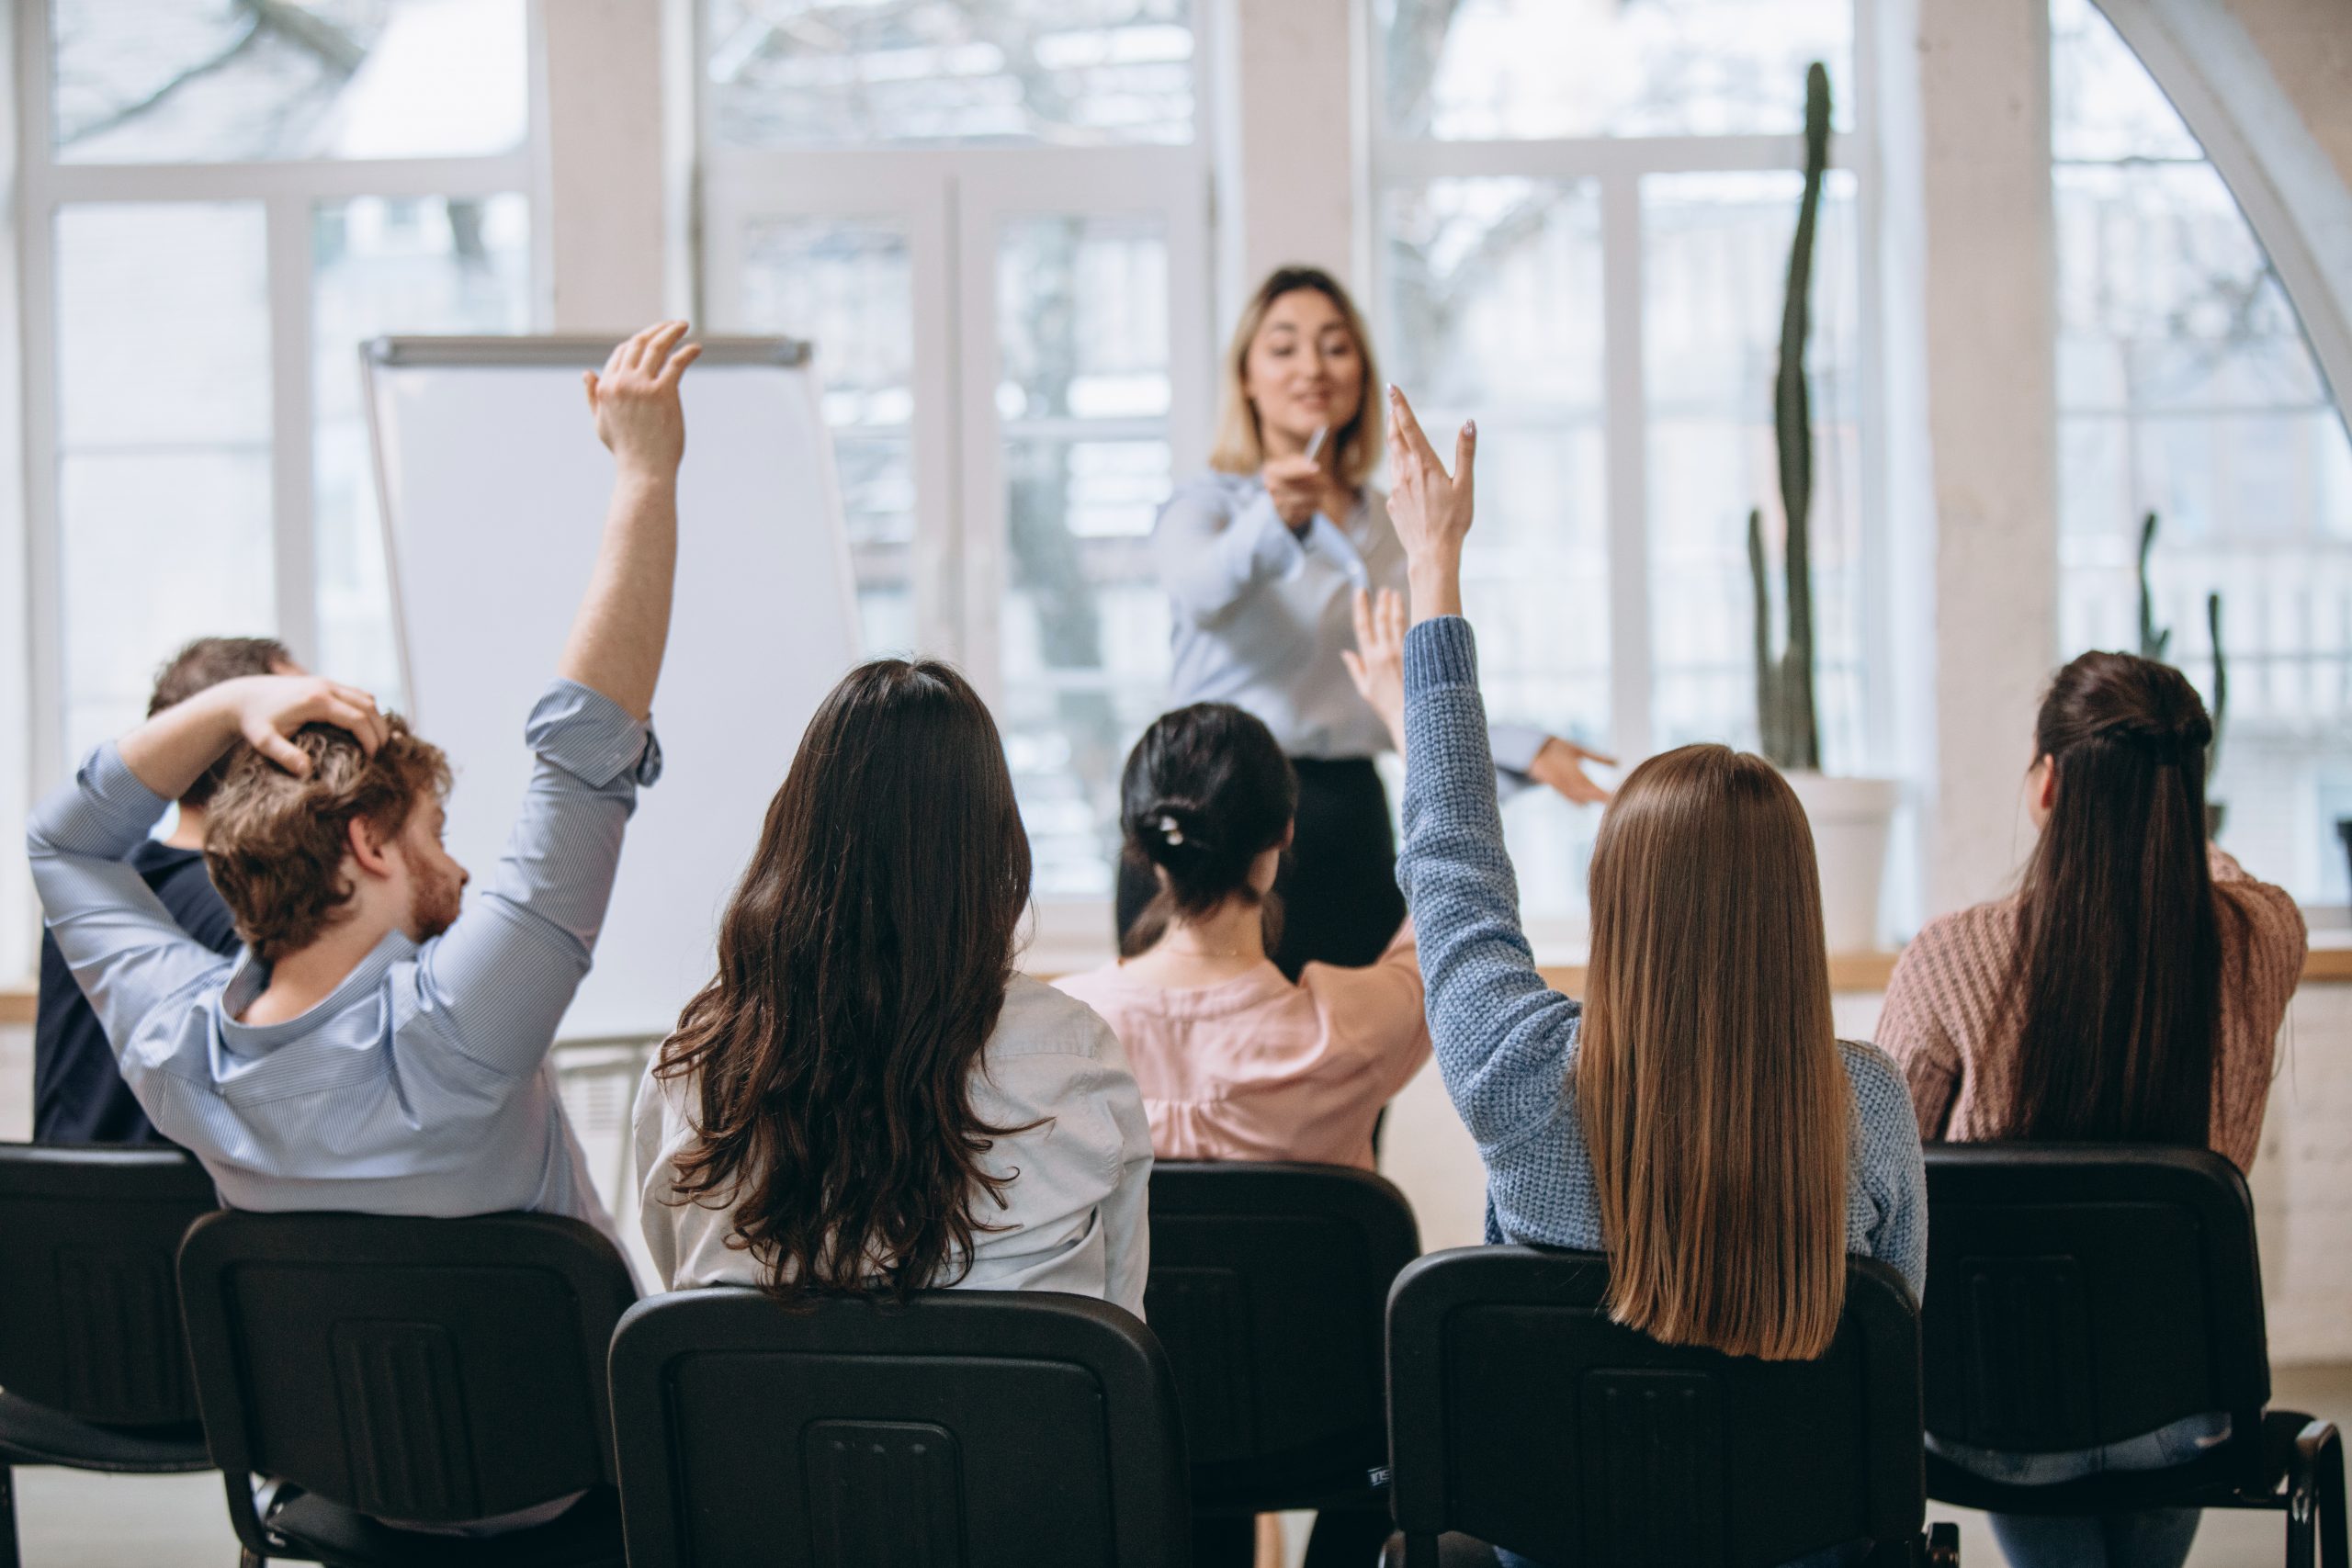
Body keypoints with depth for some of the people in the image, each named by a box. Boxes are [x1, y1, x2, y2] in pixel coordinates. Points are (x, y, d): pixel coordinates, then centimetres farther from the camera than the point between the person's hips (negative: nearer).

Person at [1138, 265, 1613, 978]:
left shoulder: (1389, 527, 18)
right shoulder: (1206, 505, 0)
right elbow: (1201, 590, -25)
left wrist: (1525, 749, 13)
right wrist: (1275, 520, -44)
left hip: (1349, 827, 5)